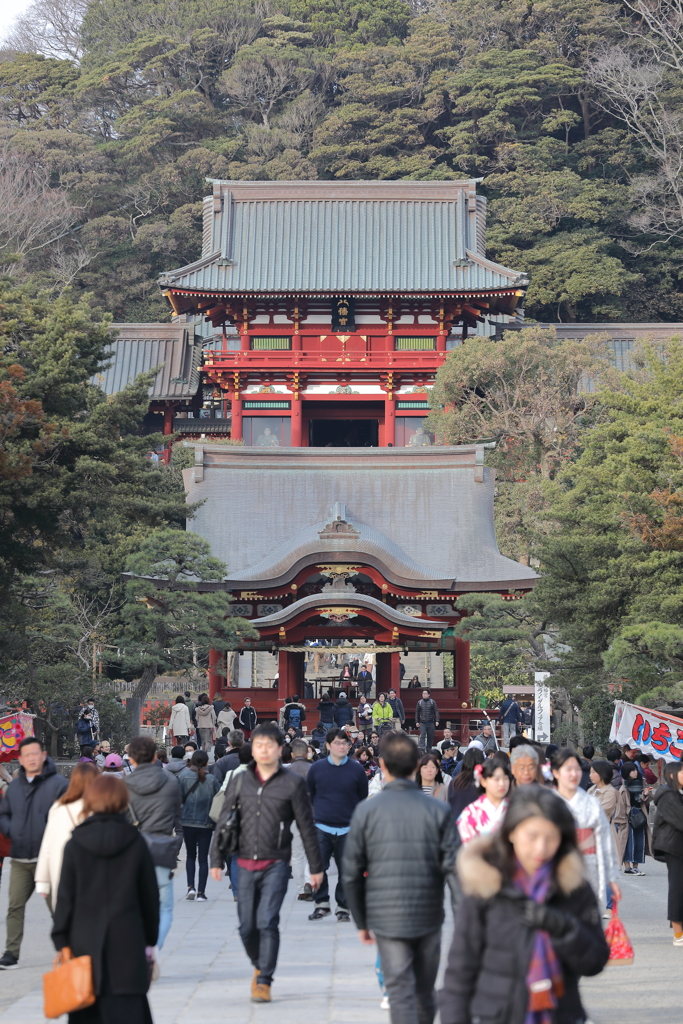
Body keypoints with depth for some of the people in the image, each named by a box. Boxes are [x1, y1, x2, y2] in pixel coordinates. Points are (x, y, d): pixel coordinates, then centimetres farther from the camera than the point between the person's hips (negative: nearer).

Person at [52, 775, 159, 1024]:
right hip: (127, 944, 0)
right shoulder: (135, 842, 1)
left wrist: (61, 941, 4)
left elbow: (65, 897, -2)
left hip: (84, 941, 0)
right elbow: (149, 894, 6)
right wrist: (150, 939, 15)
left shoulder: (75, 844, -1)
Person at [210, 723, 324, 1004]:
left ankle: (264, 981, 1)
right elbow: (224, 821, 10)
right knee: (247, 927, 7)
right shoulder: (239, 781, 6)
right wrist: (216, 860, 4)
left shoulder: (292, 783, -2)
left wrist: (316, 867, 4)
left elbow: (307, 827, 2)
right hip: (246, 864, 3)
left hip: (276, 864, -3)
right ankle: (260, 965, 33)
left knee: (267, 922, -11)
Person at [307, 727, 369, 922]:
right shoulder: (317, 768, 1)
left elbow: (363, 798, 9)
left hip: (347, 829, 0)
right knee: (318, 867, -6)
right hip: (322, 827, 0)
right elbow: (309, 795, 14)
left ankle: (343, 908, 17)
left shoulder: (357, 769, 0)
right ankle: (322, 904, 10)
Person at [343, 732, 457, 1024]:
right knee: (425, 993, 18)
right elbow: (453, 868, -6)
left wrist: (361, 922, 9)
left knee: (400, 993, 0)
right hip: (429, 916, 2)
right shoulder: (438, 810, -3)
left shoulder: (367, 811, -5)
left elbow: (351, 874, -1)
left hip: (387, 917, -2)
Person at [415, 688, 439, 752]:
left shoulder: (432, 702, 3)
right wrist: (417, 721, 6)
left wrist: (437, 721, -9)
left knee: (430, 737, 5)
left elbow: (436, 712, 0)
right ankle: (422, 749, -22)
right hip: (422, 723, 0)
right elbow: (417, 712, 11)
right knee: (422, 735, -15)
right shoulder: (419, 702, 7)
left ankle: (428, 749, 16)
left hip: (430, 723, 0)